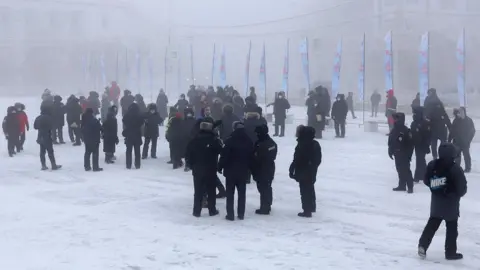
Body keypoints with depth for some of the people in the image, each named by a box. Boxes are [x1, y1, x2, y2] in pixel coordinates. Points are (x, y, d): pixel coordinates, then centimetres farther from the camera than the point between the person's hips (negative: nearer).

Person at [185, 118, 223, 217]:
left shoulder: (194, 140, -2)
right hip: (211, 170, -2)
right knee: (211, 191, 9)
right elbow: (221, 152, -9)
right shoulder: (215, 140, -10)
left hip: (197, 170, 2)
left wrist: (190, 165, 11)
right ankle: (212, 210, 13)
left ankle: (197, 211, 7)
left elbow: (188, 154, 1)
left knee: (198, 191, 8)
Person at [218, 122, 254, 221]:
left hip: (231, 171, -4)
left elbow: (224, 156, -16)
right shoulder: (249, 142, 3)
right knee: (242, 193, 11)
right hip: (243, 171, 4)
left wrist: (220, 167, -4)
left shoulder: (230, 141, -15)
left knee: (230, 194, 3)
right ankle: (241, 214, 13)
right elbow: (251, 157, 10)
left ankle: (230, 215, 3)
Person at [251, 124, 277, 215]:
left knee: (263, 189, -2)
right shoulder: (272, 143, 5)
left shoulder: (260, 145, -25)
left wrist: (254, 171, -12)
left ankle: (264, 208, 2)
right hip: (270, 169, 9)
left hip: (262, 171, -9)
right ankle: (267, 206, 31)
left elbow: (256, 159, -20)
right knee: (267, 188, 20)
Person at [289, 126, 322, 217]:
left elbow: (296, 161, -22)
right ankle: (312, 207, 37)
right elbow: (318, 160, 12)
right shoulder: (315, 144, 4)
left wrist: (292, 171, -13)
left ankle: (307, 211, 0)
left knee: (305, 191, -2)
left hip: (303, 173, -9)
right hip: (312, 172, 9)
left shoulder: (302, 146, -24)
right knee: (310, 189, 23)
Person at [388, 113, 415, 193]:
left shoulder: (406, 131, -14)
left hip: (404, 155, -7)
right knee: (400, 170, 13)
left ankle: (410, 187, -3)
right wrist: (390, 152, 12)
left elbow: (410, 144, -15)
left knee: (406, 170, -8)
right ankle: (402, 185, 22)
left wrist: (409, 154, -16)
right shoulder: (393, 131, 8)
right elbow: (390, 143, 16)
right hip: (397, 154, 7)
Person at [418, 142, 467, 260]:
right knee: (452, 227, 7)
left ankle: (423, 245, 7)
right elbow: (462, 188, -16)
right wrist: (457, 194, 6)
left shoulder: (432, 165, -6)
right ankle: (450, 252, 12)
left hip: (436, 201, 5)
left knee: (433, 223, 16)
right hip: (451, 203, -5)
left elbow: (426, 181, 5)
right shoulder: (455, 169, -20)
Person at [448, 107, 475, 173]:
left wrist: (468, 140, -11)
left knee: (466, 154, 2)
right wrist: (449, 140, 1)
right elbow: (452, 130, 2)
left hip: (465, 142, -4)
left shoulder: (469, 120, -10)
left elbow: (472, 131, -5)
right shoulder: (456, 120, -2)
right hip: (457, 141, 4)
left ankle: (468, 168, 12)